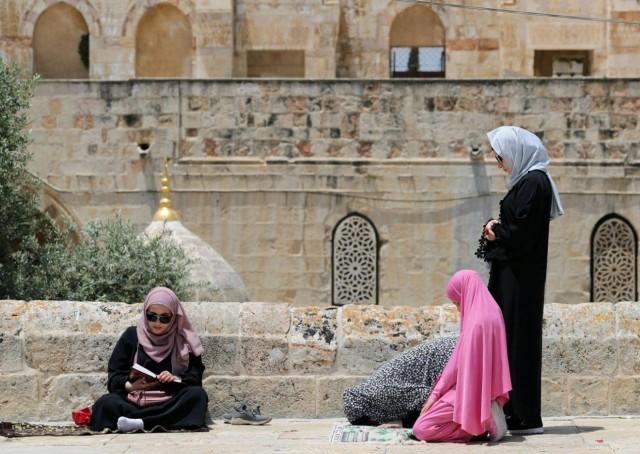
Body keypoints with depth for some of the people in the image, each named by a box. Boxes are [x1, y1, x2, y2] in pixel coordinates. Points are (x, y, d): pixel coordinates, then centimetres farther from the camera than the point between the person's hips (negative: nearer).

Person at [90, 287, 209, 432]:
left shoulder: (183, 341, 8)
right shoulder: (132, 336, 8)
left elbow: (196, 376, 2)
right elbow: (114, 377, 5)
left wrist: (176, 379, -18)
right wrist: (130, 386, -16)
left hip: (171, 403, 1)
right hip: (134, 401, 0)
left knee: (198, 395, -31)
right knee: (106, 403, -29)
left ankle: (139, 422, -37)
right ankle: (169, 421, -38)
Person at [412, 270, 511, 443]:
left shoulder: (476, 322, -22)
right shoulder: (491, 312, 8)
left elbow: (460, 362, -19)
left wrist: (436, 392, -13)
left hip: (469, 393, -10)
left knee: (421, 429, -11)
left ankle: (480, 422, -10)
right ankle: (485, 419, 9)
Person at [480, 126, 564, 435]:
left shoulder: (533, 183, -15)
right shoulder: (526, 180, 15)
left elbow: (522, 231, -22)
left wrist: (496, 232, -4)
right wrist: (498, 228, 0)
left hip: (520, 277, -10)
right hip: (513, 273, 10)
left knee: (518, 339, -6)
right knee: (509, 338, 11)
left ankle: (524, 416, -3)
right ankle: (515, 411, 15)